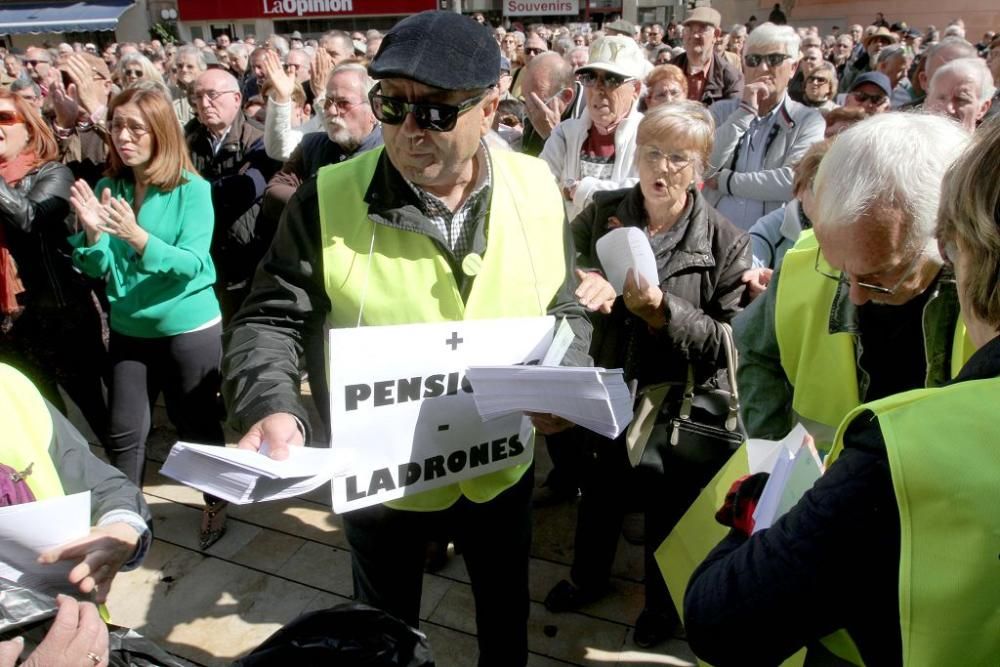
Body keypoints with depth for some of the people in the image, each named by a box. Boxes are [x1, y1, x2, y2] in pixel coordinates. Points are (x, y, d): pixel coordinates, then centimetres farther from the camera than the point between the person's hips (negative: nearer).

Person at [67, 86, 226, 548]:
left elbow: (193, 264, -20)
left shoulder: (192, 189, -13)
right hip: (128, 329, 4)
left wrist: (136, 237, -33)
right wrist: (92, 231, -22)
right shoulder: (108, 188, 0)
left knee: (196, 424, 10)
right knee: (124, 431, 10)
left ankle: (216, 504, 33)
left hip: (189, 328, -4)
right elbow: (95, 269, -2)